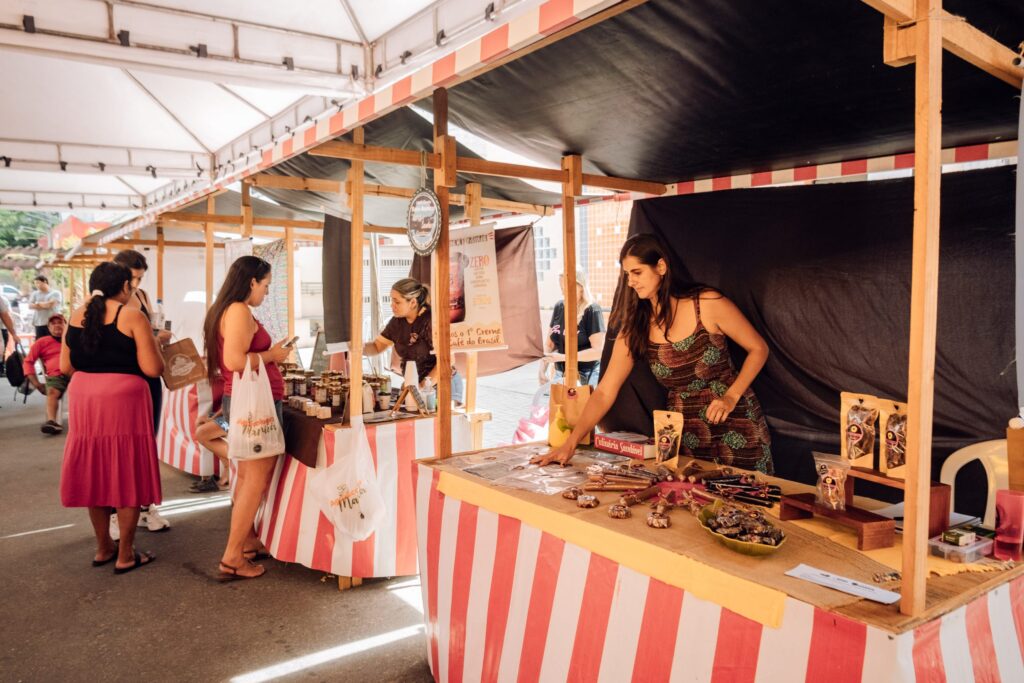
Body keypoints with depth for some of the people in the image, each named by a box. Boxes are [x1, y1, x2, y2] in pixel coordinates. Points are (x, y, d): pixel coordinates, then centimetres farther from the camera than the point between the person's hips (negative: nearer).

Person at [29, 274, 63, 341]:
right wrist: (45, 305, -7)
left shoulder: (55, 293, 2)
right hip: (39, 323, 4)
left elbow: (51, 304, -10)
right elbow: (30, 306, 4)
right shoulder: (35, 294, 16)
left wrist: (39, 303, 6)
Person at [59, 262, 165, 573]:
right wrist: (154, 344, 5)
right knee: (127, 475, 5)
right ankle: (125, 555, 12)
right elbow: (152, 369, -13)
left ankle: (103, 547, 28)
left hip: (83, 398, 6)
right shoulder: (132, 317, -10)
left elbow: (65, 366, 10)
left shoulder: (77, 316, 6)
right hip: (123, 398, -5)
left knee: (94, 472, 16)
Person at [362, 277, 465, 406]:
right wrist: (360, 347, -9)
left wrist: (424, 386, -23)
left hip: (442, 385, -6)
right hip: (414, 387, 6)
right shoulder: (397, 321, 3)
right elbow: (377, 346, 13)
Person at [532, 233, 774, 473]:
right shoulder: (634, 327, -1)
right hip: (685, 433, 3)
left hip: (735, 426, -2)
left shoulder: (708, 304, -10)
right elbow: (604, 392, -5)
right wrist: (570, 444, -13)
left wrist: (731, 396, -14)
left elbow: (758, 349, 0)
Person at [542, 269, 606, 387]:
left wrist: (563, 357, -22)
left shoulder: (592, 310, -13)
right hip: (561, 375, 6)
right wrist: (544, 368, -2)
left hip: (587, 376, -5)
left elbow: (598, 351, -19)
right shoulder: (559, 307, 4)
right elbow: (550, 343, 12)